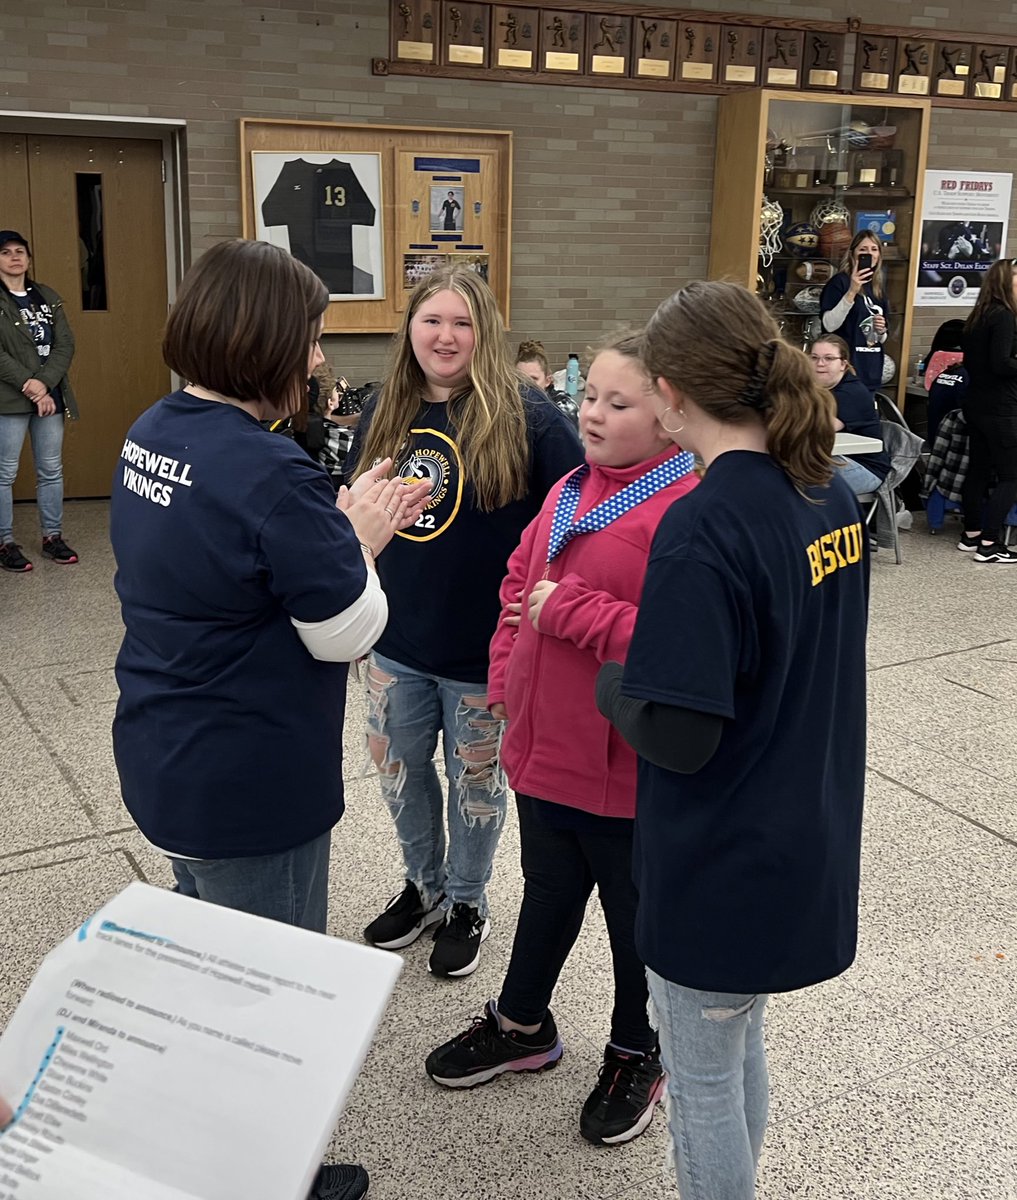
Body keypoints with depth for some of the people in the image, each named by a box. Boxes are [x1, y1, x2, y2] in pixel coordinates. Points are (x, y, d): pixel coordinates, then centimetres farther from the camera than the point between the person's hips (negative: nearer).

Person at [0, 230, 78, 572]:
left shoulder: (48, 297, 12)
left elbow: (65, 345, 3)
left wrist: (44, 384, -10)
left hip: (50, 396, 4)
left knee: (51, 470, 9)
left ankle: (52, 537, 19)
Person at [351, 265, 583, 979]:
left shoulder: (527, 418, -15)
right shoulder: (384, 414, 2)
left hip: (486, 649, -5)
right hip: (399, 644, 5)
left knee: (475, 780, 13)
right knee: (399, 767, 19)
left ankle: (467, 903, 37)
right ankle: (423, 886, 43)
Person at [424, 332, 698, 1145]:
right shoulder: (568, 493, 5)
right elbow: (519, 588, 15)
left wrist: (570, 610, -25)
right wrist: (506, 685, 6)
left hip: (625, 768, -7)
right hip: (543, 746, 7)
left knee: (634, 912, 16)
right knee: (548, 892, 26)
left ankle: (637, 1055, 40)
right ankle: (522, 1026, 47)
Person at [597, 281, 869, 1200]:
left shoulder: (704, 525, -27)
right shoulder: (833, 493, 0)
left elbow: (679, 736, -26)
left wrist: (612, 686, -6)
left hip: (723, 871, -8)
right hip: (806, 842, 8)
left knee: (703, 1079, 14)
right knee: (742, 1049, 27)